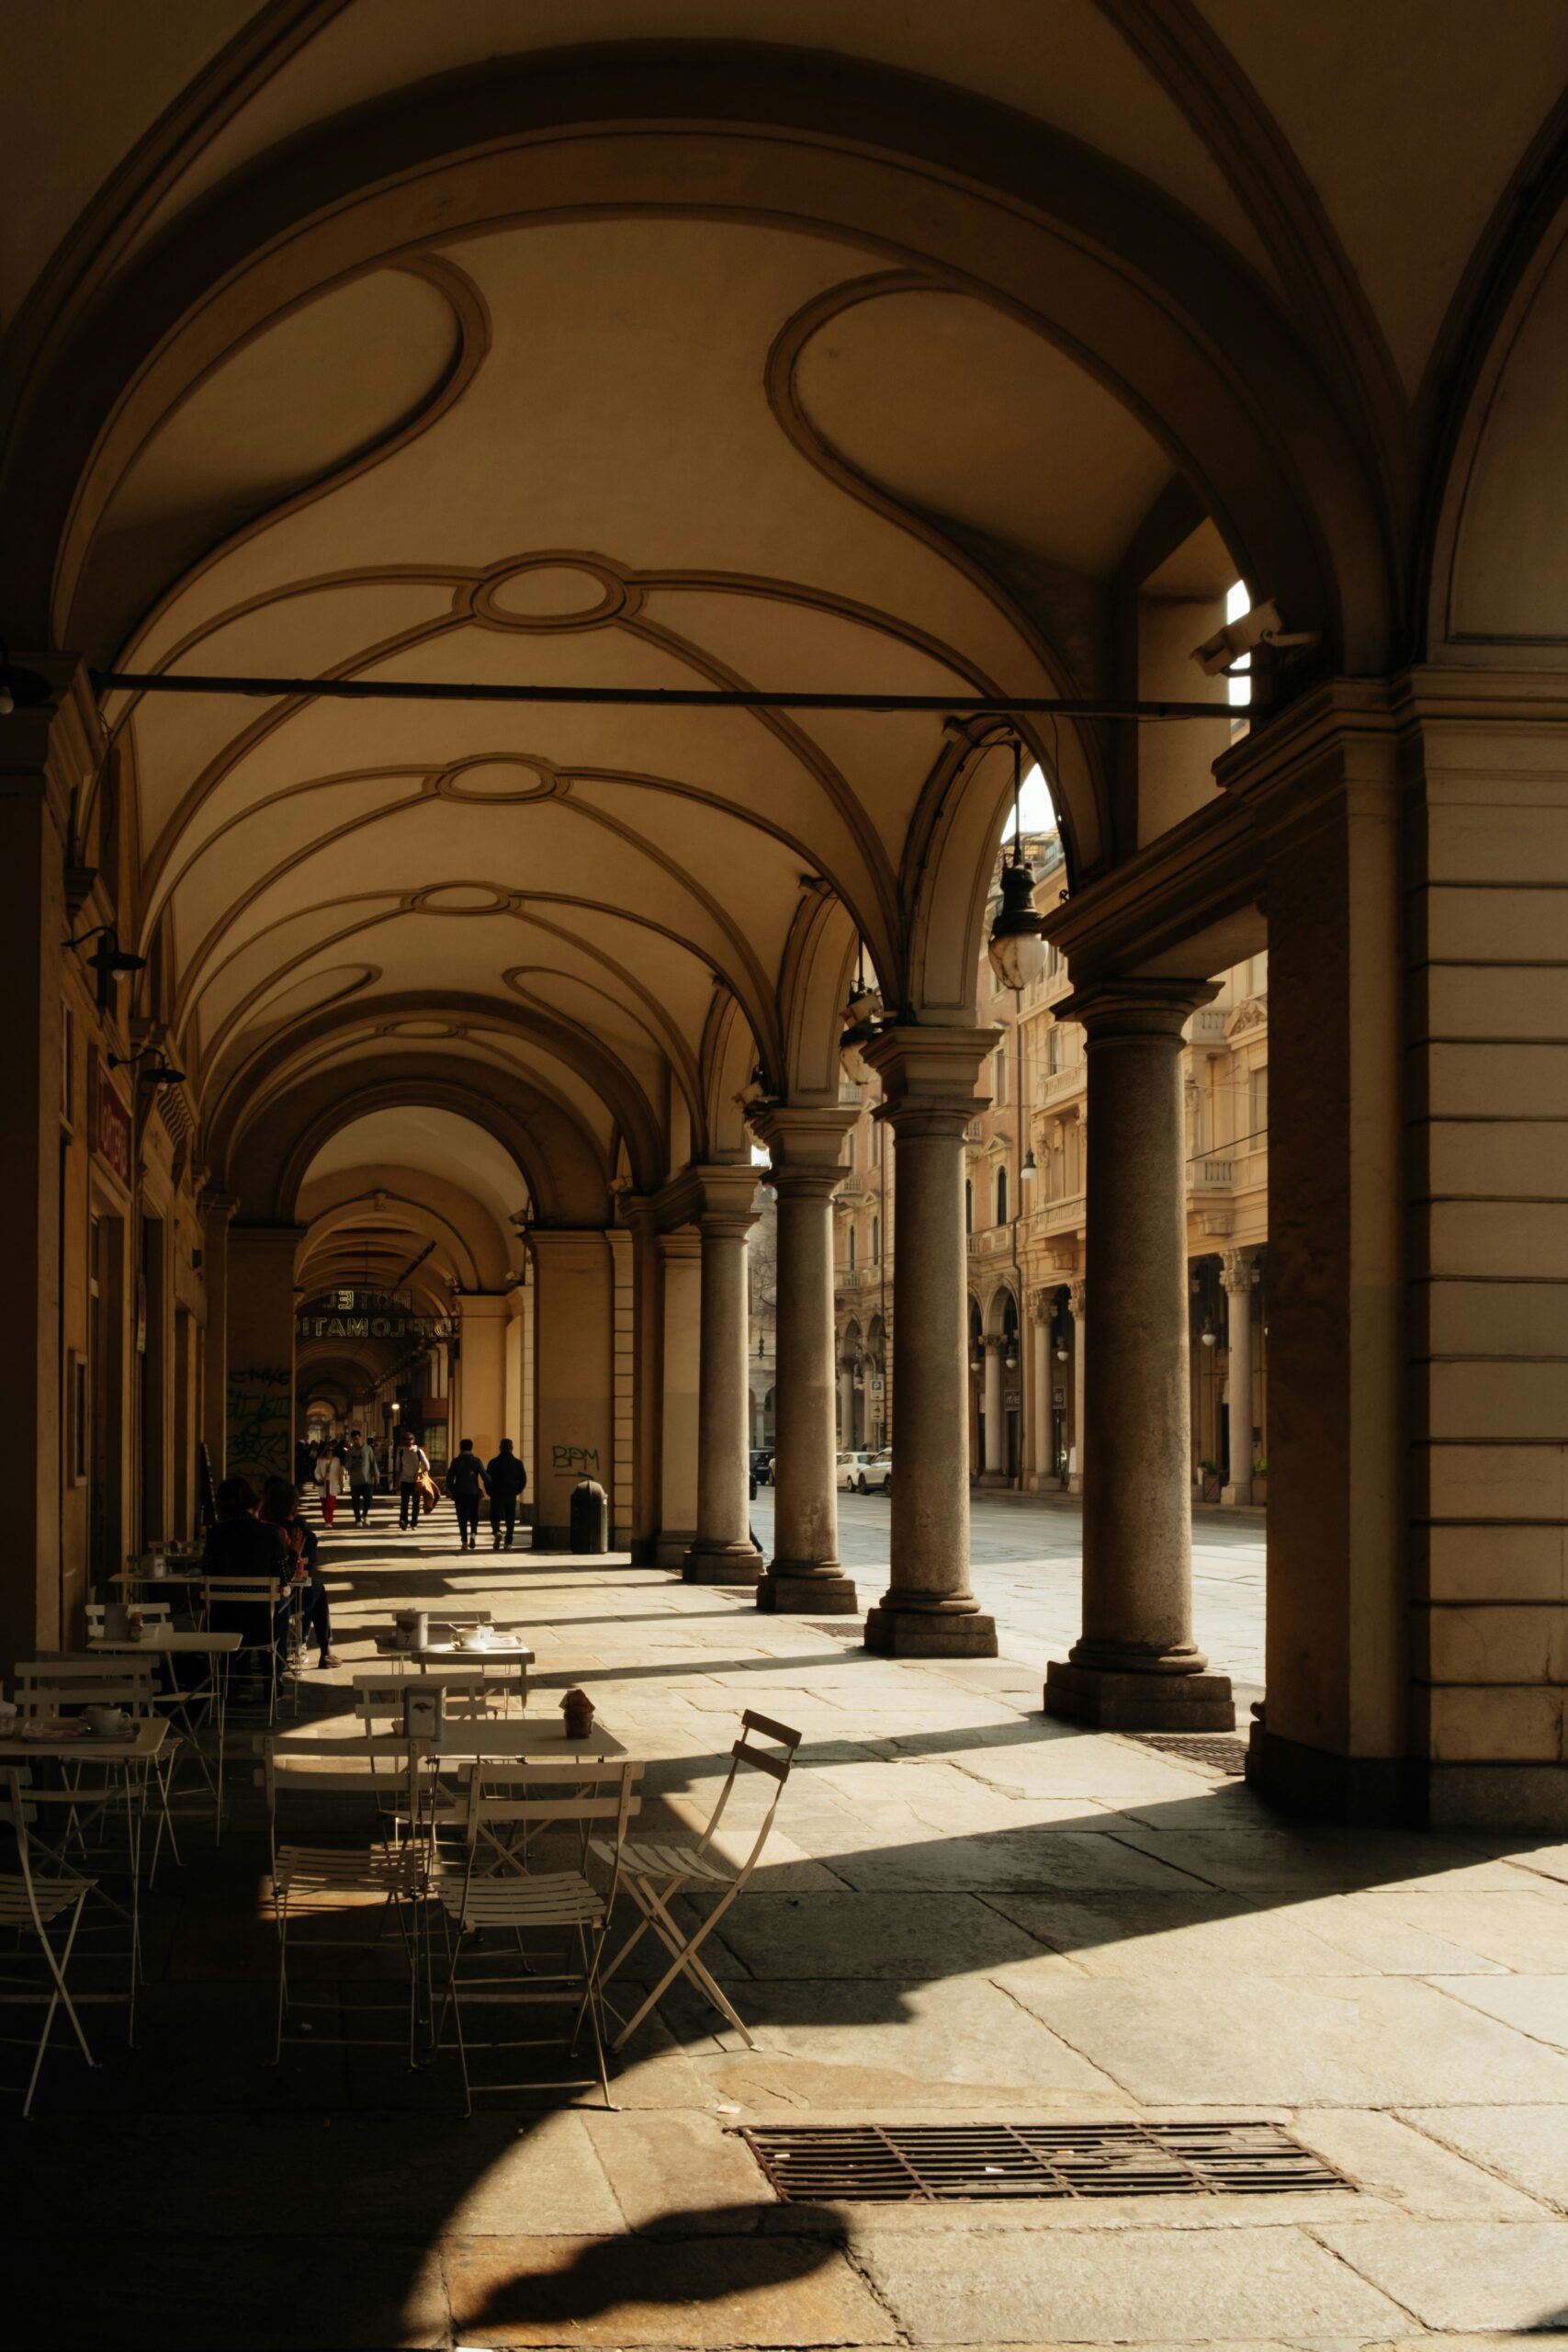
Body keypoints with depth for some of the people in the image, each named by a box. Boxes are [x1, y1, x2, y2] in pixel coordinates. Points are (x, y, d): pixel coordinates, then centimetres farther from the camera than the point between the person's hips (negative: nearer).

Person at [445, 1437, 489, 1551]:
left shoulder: (456, 1461, -3)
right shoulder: (477, 1461, -1)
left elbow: (449, 1478, -3)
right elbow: (485, 1477, -4)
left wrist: (452, 1491, 10)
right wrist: (487, 1491, 8)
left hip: (460, 1493, -1)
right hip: (474, 1492, 1)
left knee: (462, 1518, 4)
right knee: (474, 1516, 13)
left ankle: (464, 1542, -1)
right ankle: (473, 1533, -12)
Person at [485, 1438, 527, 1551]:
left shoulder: (493, 1462, -4)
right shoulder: (517, 1463, 1)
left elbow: (487, 1479, -5)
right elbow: (523, 1480, 1)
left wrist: (491, 1492, 9)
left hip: (497, 1495, -2)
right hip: (511, 1496, 2)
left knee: (495, 1517, 7)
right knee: (510, 1520, 8)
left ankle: (497, 1532, -23)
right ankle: (508, 1543, 2)